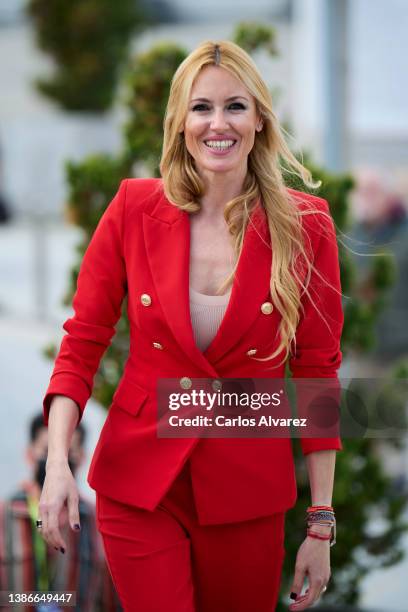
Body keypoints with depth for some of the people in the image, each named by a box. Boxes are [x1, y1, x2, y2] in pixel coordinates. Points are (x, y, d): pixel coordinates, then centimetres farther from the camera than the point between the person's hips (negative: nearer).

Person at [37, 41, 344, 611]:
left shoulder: (304, 225, -6)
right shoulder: (134, 208, -5)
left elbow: (318, 372, -2)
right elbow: (82, 341, -1)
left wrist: (321, 524, -3)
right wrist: (58, 462, -15)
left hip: (247, 489, 0)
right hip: (137, 485, 0)